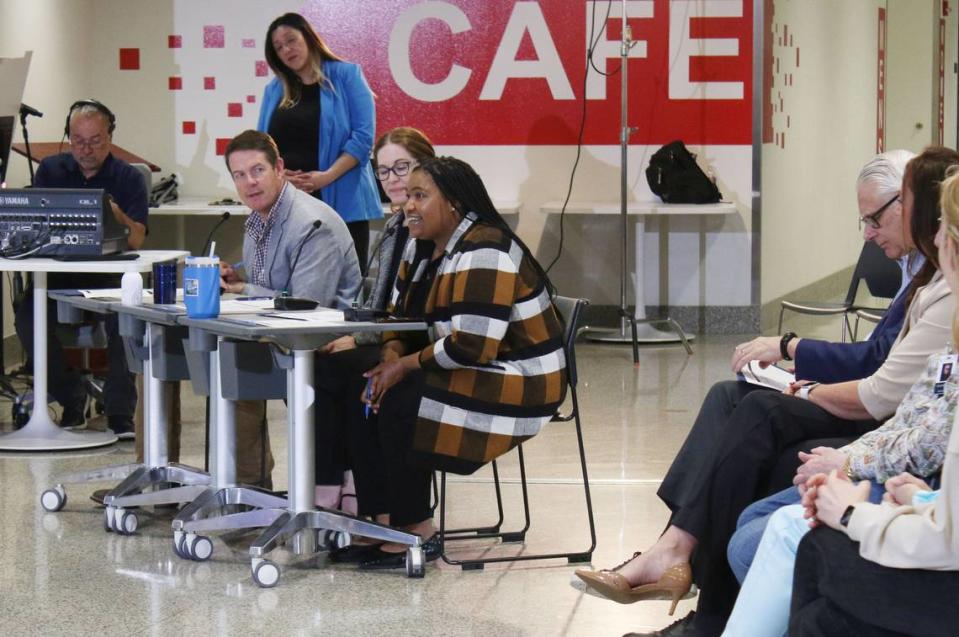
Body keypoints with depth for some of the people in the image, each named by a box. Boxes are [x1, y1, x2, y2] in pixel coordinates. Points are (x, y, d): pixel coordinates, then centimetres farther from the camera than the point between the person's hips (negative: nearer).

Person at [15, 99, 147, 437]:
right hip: (58, 274, 2)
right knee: (27, 314, -26)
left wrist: (117, 215, -31)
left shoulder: (128, 178, 2)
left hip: (108, 274, -2)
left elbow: (136, 240, -10)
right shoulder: (50, 171, 9)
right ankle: (71, 401, -5)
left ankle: (119, 412, -18)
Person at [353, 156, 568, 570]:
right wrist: (391, 357, -9)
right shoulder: (423, 247, 8)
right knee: (365, 392, -1)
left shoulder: (482, 255, -22)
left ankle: (416, 530, -12)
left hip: (517, 385, -10)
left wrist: (406, 365, -18)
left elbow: (472, 347, -29)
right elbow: (399, 315, 12)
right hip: (466, 373, 10)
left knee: (401, 404, -24)